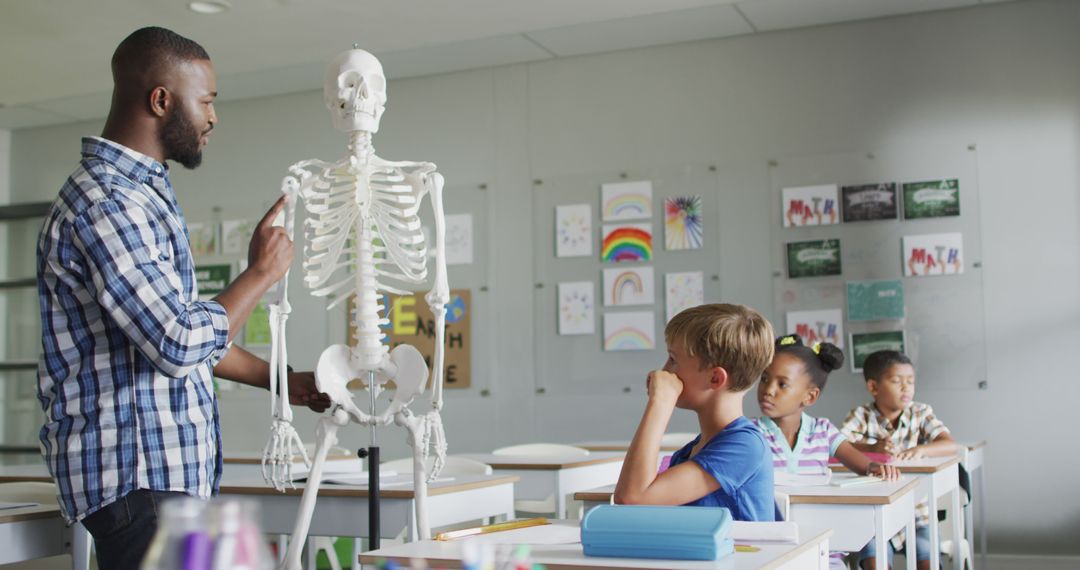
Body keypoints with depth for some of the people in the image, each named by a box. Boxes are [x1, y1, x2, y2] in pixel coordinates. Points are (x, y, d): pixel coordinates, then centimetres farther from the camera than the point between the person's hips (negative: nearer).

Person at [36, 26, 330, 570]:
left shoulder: (142, 194, 17)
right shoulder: (104, 203, -17)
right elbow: (180, 345, -24)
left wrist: (283, 382, 22)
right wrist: (261, 272, -10)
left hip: (172, 467, 10)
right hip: (136, 472, -10)